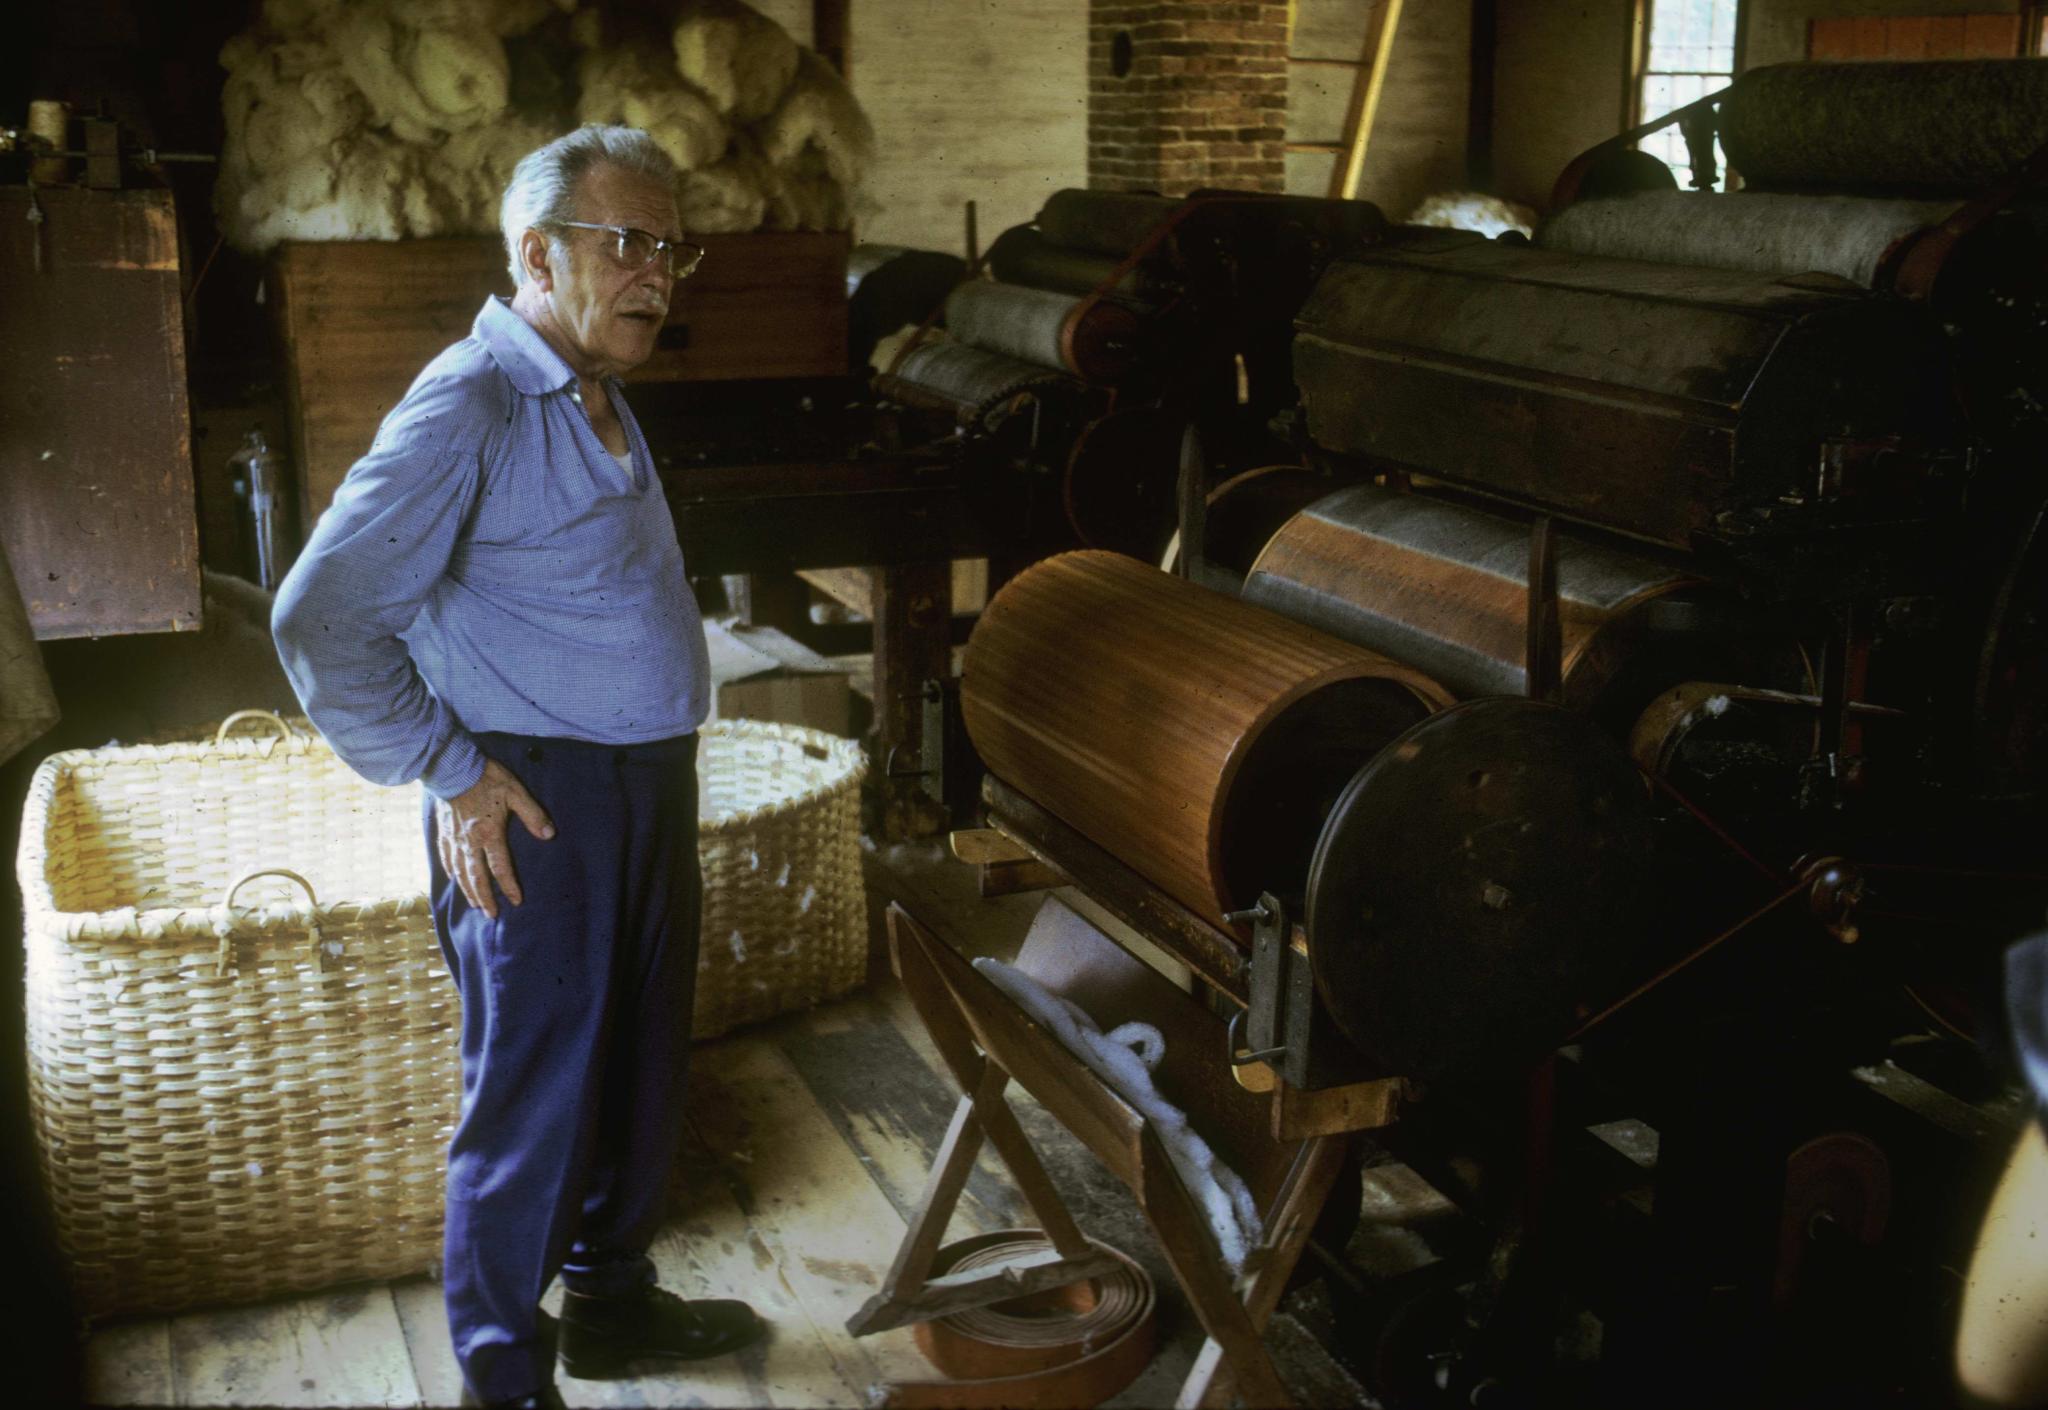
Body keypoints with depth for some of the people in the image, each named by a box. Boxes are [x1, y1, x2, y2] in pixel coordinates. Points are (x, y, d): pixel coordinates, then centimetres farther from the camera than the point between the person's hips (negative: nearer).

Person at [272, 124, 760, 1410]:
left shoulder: (598, 402, 13)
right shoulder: (467, 409, -16)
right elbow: (321, 620, -21)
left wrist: (669, 753, 15)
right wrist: (448, 775, -17)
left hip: (650, 784, 9)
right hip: (538, 806, -9)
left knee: (642, 1066, 19)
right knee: (534, 1099, 2)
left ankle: (613, 1300, 38)